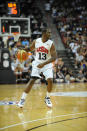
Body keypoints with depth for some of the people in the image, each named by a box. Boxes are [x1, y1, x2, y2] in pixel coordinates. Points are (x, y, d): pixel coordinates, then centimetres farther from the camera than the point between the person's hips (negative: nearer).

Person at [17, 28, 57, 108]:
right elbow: (30, 49, 14)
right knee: (32, 80, -12)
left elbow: (54, 57, -19)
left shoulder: (51, 44, -13)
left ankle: (47, 98, 8)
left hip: (47, 64, 0)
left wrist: (43, 64, -29)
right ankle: (22, 99, -4)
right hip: (37, 63, 1)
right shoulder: (36, 41, -7)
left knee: (50, 80, -18)